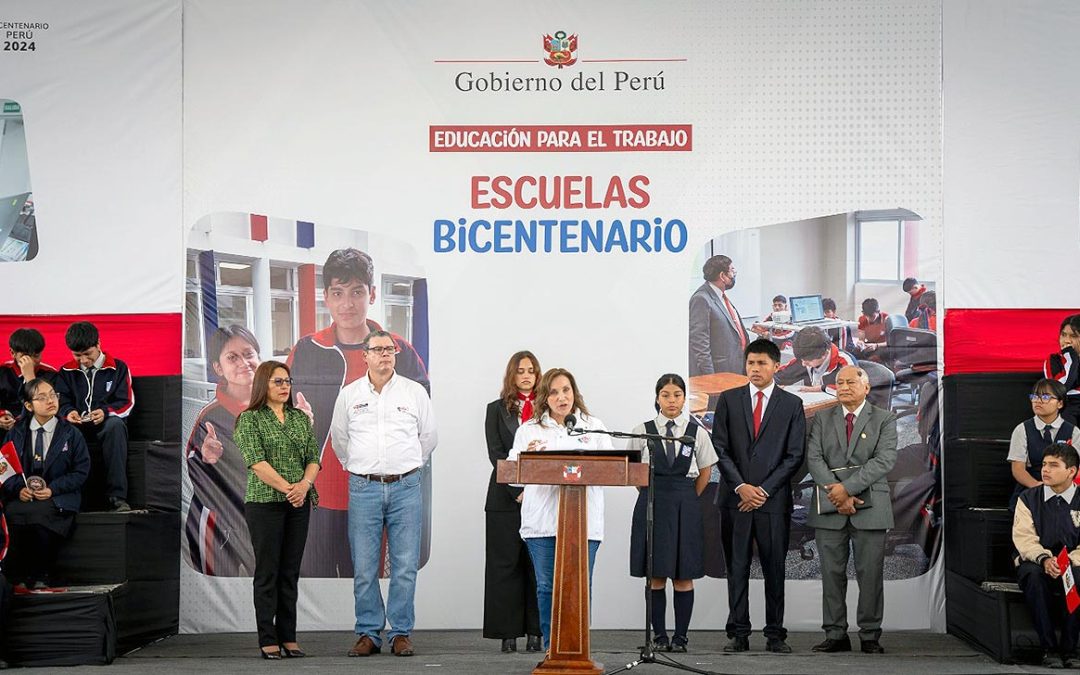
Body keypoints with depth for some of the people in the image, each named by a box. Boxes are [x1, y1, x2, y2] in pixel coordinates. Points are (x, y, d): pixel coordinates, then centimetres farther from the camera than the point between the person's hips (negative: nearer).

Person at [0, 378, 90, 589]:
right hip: (22, 496, 2)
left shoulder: (71, 434, 7)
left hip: (57, 497, -2)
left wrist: (52, 489, -11)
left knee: (40, 513, -36)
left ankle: (40, 577, -16)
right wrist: (19, 488, -11)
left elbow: (81, 471, 3)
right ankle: (19, 577, -14)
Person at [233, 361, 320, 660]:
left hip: (299, 503, 5)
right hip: (264, 501, -5)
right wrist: (287, 487, -18)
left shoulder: (301, 418, 14)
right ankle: (268, 640, 2)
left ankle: (288, 638, 10)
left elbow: (313, 458, 8)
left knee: (290, 572, 6)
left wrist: (304, 484, -11)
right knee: (267, 571, -2)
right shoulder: (250, 419, -1)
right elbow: (256, 462, -12)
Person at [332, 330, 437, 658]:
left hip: (405, 487, 0)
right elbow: (339, 439, 19)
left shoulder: (415, 392, 5)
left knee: (405, 567, -1)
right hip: (363, 489, 0)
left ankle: (401, 634, 7)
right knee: (364, 568, 1)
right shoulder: (349, 394, 7)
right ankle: (368, 634, 8)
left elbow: (428, 437, 15)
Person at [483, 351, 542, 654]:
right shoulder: (497, 410, 9)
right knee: (505, 564, 0)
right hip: (506, 497, 0)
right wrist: (518, 490, -11)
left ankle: (536, 631, 3)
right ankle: (508, 633, 2)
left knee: (537, 565, 0)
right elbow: (496, 453, 0)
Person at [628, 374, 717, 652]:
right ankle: (659, 635, 7)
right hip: (651, 505, 0)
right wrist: (654, 495, 6)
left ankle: (681, 636, 5)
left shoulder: (697, 432, 3)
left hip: (685, 507, 0)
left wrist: (686, 499, 9)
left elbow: (705, 472, 11)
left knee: (683, 575, 0)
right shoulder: (642, 432, 2)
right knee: (655, 576, 1)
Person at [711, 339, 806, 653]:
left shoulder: (792, 404, 5)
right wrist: (740, 486, -7)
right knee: (737, 568, 3)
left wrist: (764, 490, -7)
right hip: (736, 498, 1)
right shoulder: (728, 400, 8)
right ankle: (738, 634, 7)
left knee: (775, 568, 2)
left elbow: (795, 455, 1)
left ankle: (775, 635, 7)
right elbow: (719, 448, 4)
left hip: (774, 499, -1)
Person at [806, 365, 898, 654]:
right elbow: (813, 458, 1)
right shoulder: (822, 419, 12)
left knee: (870, 574, 0)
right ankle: (835, 635, 9)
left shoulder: (884, 419, 5)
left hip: (869, 508, -2)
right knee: (832, 574, 3)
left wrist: (847, 487, -16)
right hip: (829, 509, 2)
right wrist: (836, 493, -12)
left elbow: (884, 460, -8)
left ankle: (870, 636, 7)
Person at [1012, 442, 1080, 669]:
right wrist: (1044, 558, -26)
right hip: (1037, 563, 0)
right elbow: (1024, 538, -7)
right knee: (1032, 574, -36)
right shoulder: (1028, 498, 6)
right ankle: (1049, 648, -26)